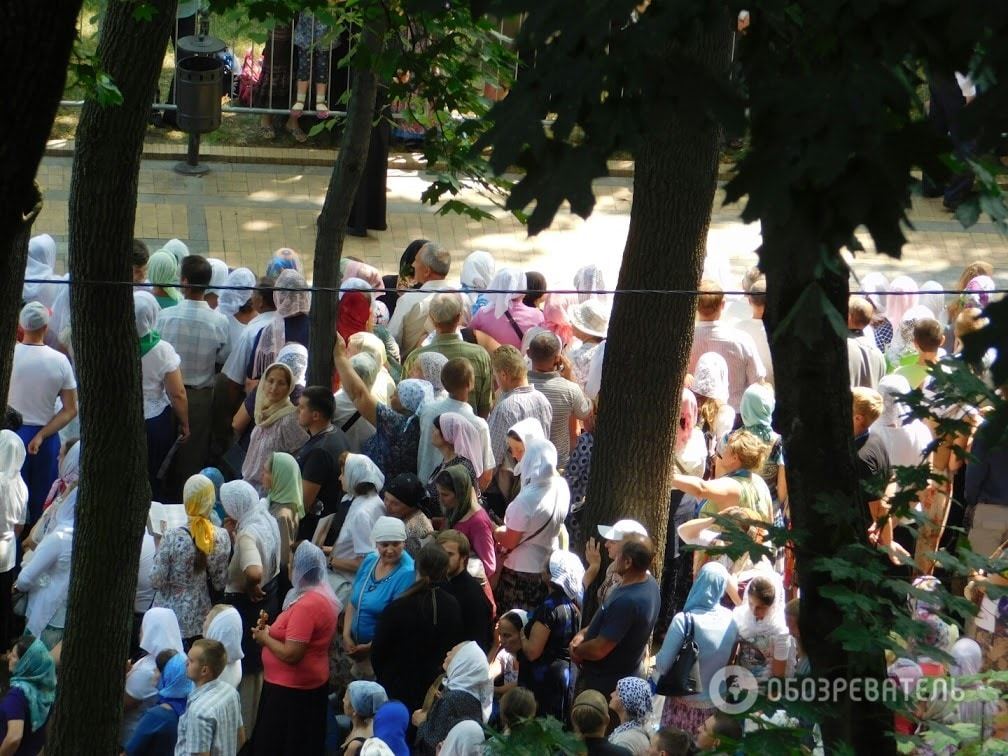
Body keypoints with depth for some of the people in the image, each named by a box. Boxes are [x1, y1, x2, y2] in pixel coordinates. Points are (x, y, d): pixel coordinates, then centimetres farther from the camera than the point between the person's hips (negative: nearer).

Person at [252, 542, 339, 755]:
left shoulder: (306, 606, -26)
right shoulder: (323, 595, 5)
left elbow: (290, 654, -28)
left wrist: (265, 638, -12)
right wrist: (271, 630, 5)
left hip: (291, 690, -10)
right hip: (312, 684, 10)